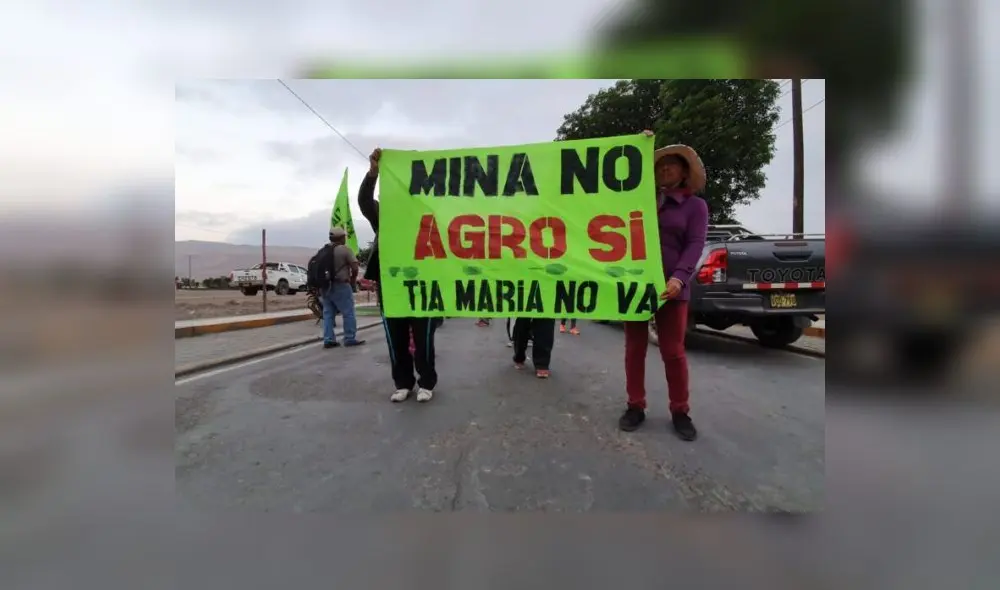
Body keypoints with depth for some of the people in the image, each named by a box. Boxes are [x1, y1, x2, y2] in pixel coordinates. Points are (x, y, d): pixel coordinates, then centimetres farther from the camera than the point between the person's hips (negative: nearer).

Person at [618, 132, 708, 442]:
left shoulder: (695, 205, 6)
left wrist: (679, 278, -21)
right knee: (634, 348, 7)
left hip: (670, 287, -3)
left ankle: (680, 412, 17)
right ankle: (635, 406, 19)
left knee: (673, 351, 3)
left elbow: (695, 244, -5)